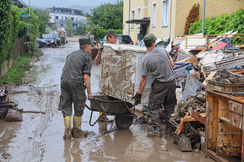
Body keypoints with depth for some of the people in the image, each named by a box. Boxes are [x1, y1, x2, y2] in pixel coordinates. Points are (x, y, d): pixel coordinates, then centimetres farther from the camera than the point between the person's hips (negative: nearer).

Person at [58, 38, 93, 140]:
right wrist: (89, 92, -3)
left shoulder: (71, 55, 24)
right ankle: (76, 131, 19)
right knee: (79, 108, 10)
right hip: (76, 82, -6)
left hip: (64, 81, 6)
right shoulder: (86, 56, 3)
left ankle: (67, 133, 8)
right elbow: (86, 76, -6)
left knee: (66, 108, 9)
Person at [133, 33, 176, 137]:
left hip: (160, 84, -4)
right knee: (169, 105, 21)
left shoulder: (145, 60, -13)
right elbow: (172, 64, 4)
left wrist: (139, 94, -2)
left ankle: (156, 129, 2)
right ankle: (169, 126, 26)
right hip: (172, 81, 4)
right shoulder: (162, 50, -5)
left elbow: (143, 79, -10)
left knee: (153, 107, 8)